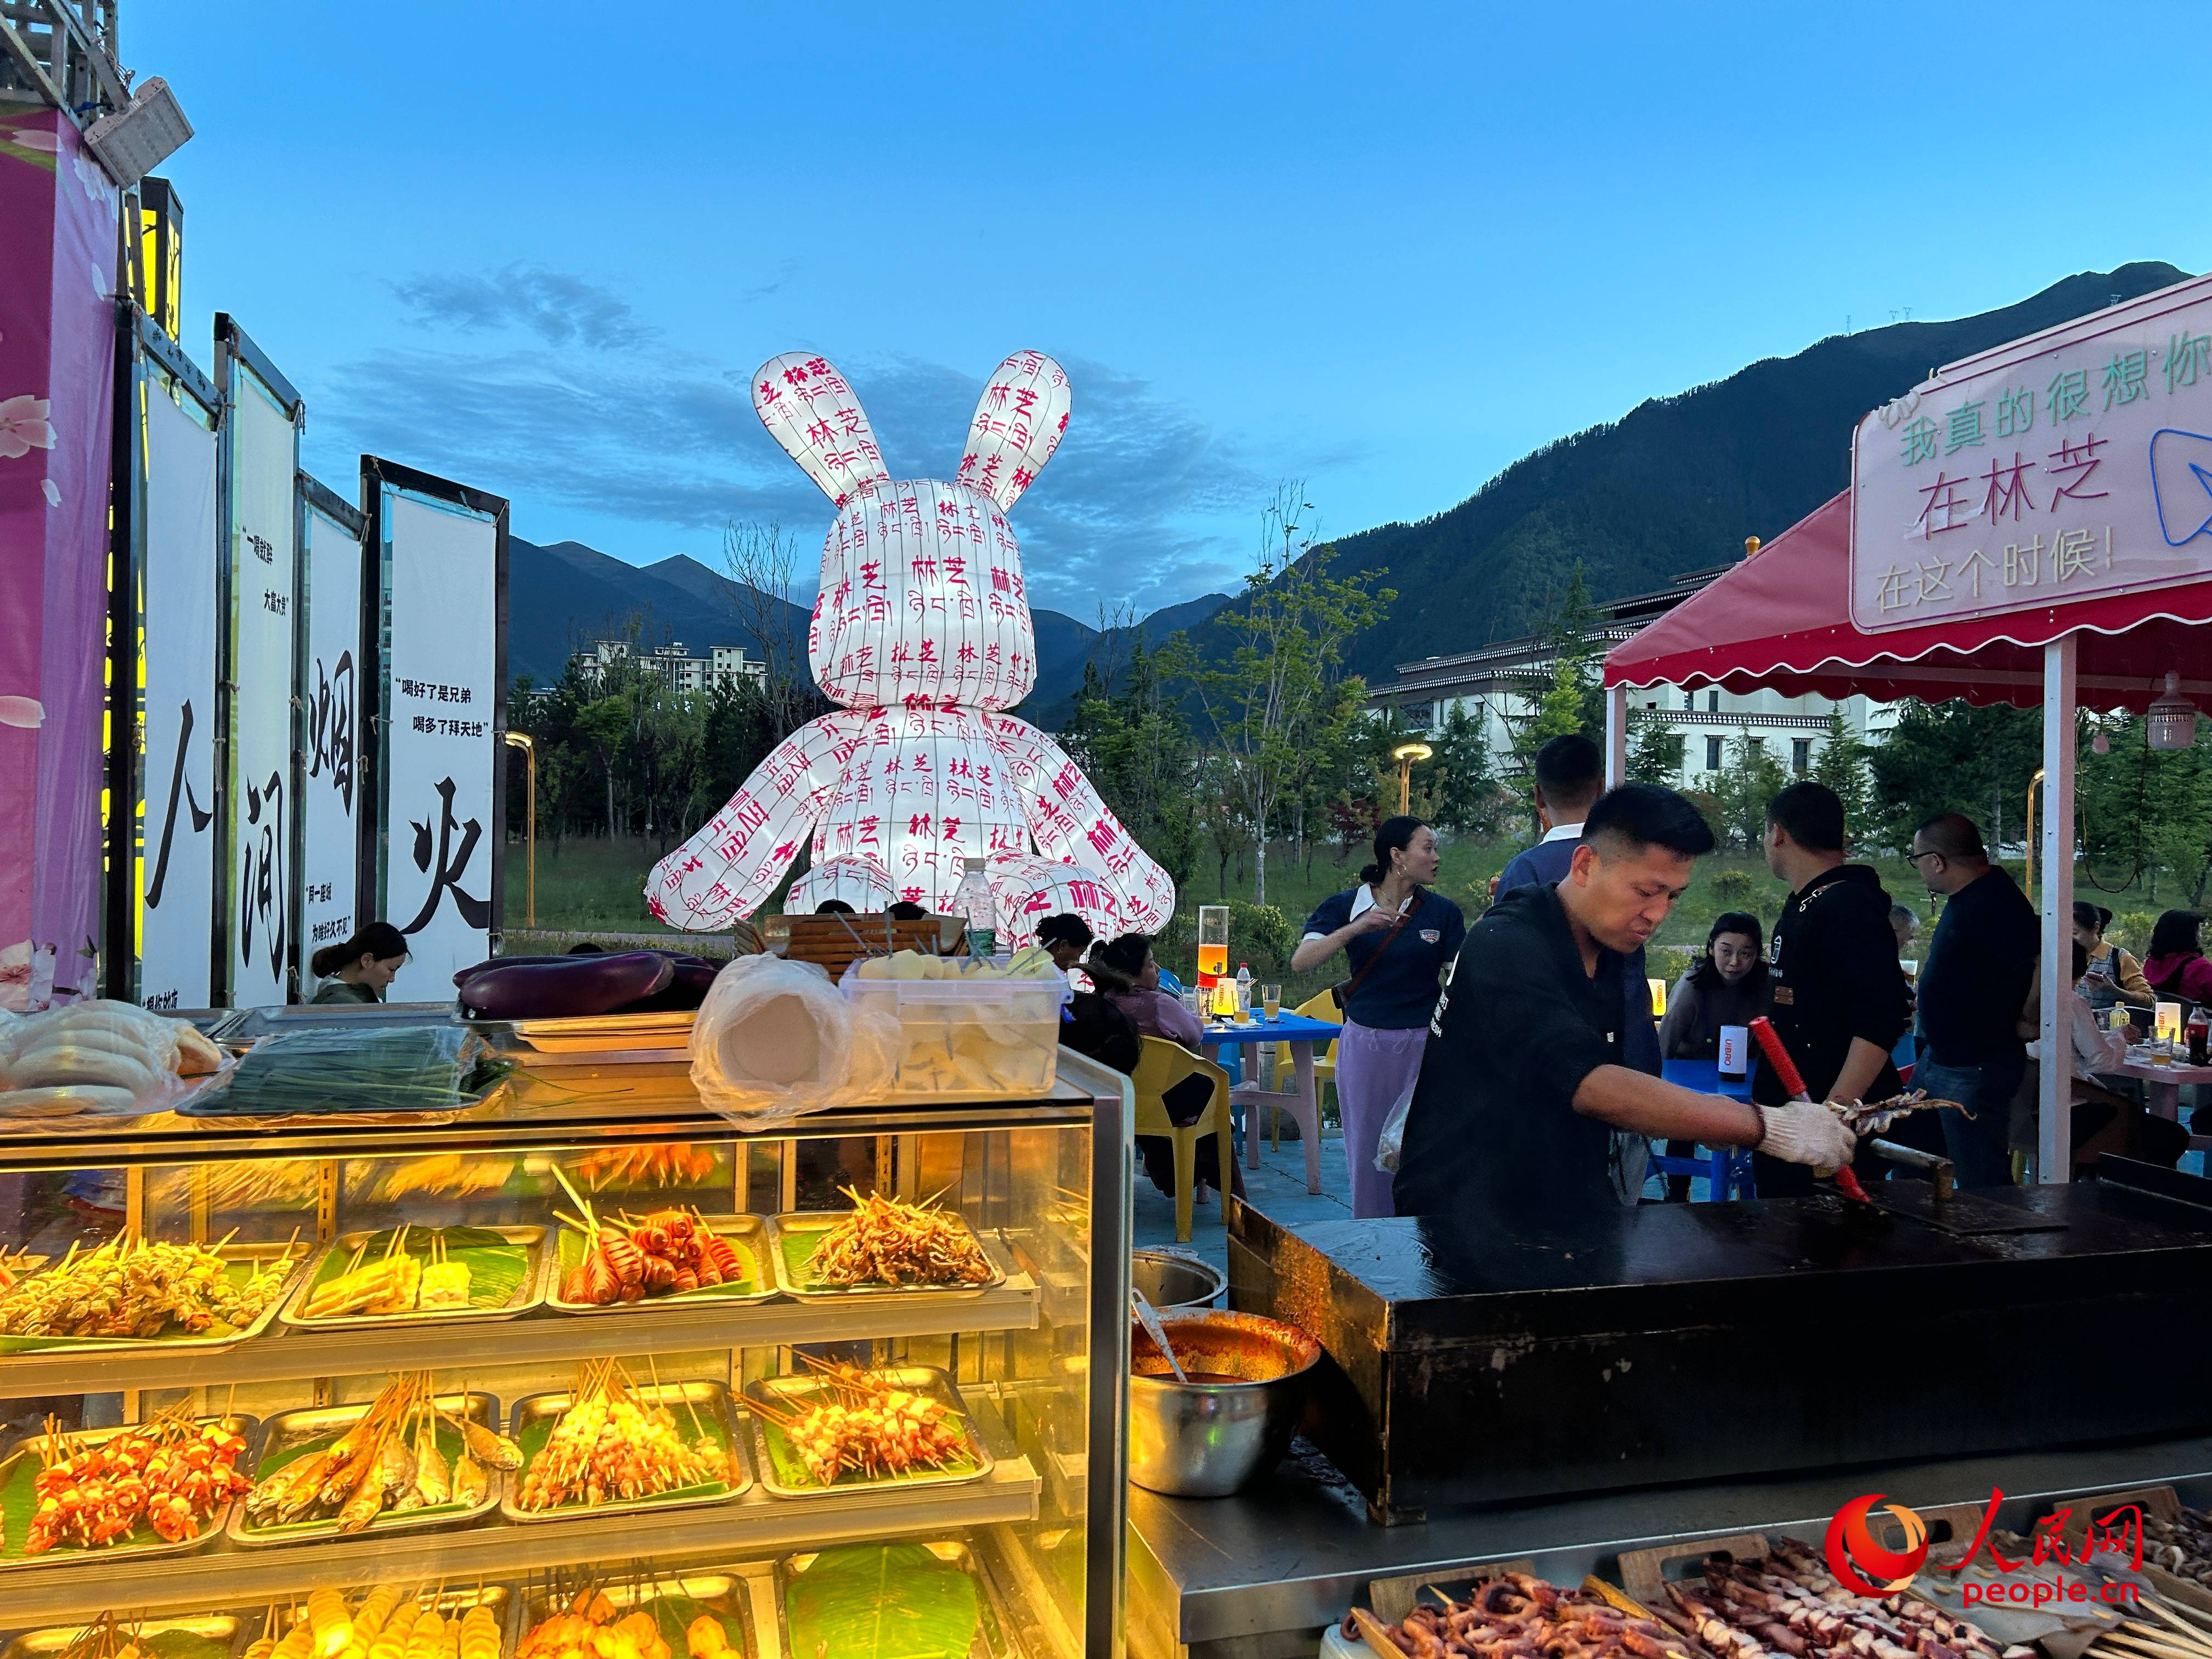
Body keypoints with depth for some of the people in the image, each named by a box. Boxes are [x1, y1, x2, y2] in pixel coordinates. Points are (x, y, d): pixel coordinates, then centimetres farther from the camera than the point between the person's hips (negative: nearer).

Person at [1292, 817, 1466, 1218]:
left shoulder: (1443, 912, 2)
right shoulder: (1346, 906, 0)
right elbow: (1300, 963, -15)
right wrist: (1354, 929, -24)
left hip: (1424, 1044, 0)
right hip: (1365, 1042, 0)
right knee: (1367, 1151, 9)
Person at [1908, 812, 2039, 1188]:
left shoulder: (1996, 904, -22)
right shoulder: (1965, 897, 10)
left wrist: (2024, 1024, -18)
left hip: (1976, 1071, -10)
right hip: (1938, 1059, 10)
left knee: (1982, 1183, -1)